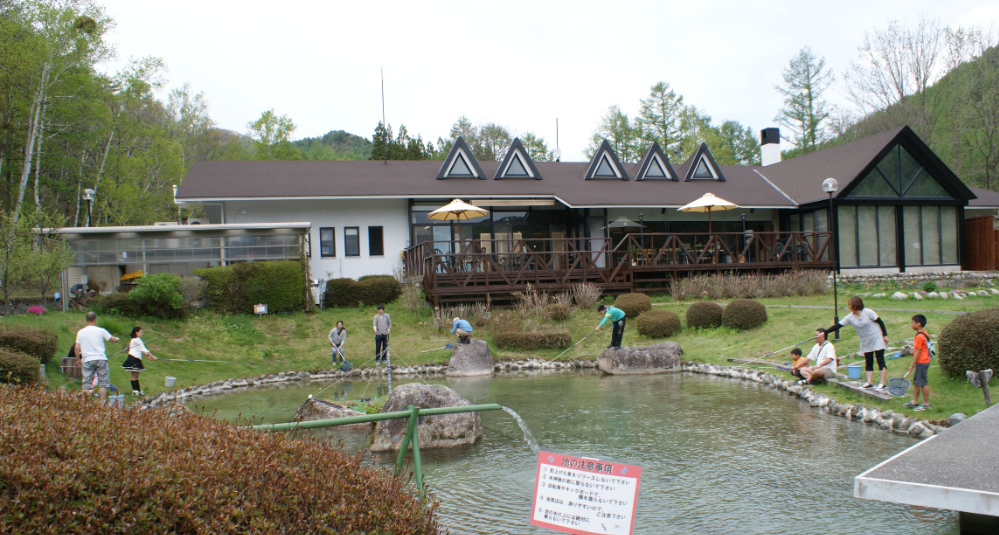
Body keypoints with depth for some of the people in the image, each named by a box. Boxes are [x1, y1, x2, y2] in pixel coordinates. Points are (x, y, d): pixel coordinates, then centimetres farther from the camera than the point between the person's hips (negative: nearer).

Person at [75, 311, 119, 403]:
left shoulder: (81, 332, 5)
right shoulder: (100, 331, 1)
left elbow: (77, 348, 2)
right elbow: (113, 339, 10)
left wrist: (78, 360, 14)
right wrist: (117, 339, 33)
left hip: (87, 360, 1)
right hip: (100, 359, -1)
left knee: (86, 384, 2)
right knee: (103, 383, 2)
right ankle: (102, 402, -2)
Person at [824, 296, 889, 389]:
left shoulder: (868, 312, -16)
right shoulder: (850, 317, -6)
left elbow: (880, 322, -8)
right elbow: (837, 326, -8)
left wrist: (885, 335, -9)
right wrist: (824, 332, -16)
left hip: (877, 339, -5)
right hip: (865, 343, 5)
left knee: (880, 360, -3)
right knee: (868, 362, 4)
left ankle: (882, 383, -1)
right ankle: (869, 382, 4)